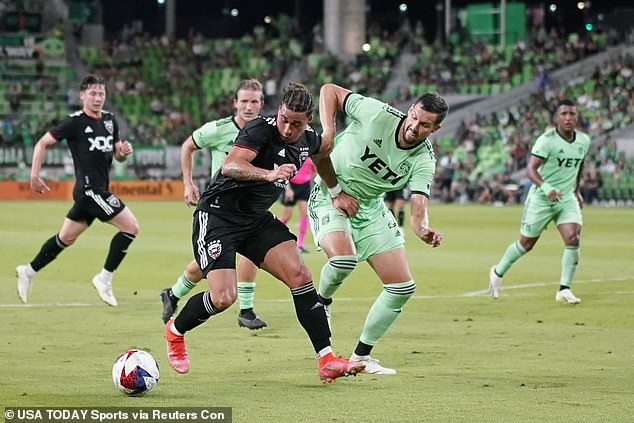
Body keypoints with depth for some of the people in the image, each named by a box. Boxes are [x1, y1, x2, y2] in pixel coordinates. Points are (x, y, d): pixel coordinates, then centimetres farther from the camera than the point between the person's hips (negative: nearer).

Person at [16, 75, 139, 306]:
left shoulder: (110, 119, 11)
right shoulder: (75, 122, -10)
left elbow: (117, 156, 19)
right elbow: (42, 143, -5)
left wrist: (123, 151, -5)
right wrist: (34, 176, -7)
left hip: (99, 190, 8)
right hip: (89, 189, -8)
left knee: (65, 238, 16)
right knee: (131, 227, -13)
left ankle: (29, 271, 28)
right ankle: (104, 278, -5)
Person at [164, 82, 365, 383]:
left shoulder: (309, 140, 1)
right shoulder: (261, 129, -22)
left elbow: (323, 158, 28)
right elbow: (230, 166, -39)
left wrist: (339, 194, 22)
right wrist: (269, 174, -53)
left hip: (257, 218, 7)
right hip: (218, 215, -7)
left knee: (300, 276, -10)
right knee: (223, 298, -18)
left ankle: (327, 361, -8)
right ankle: (175, 331, 15)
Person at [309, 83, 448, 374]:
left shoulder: (424, 161, -12)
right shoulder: (377, 113, -21)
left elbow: (418, 210, -23)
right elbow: (330, 90, -11)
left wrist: (424, 230, -46)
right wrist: (328, 129, -26)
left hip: (371, 209, 5)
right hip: (330, 197, -5)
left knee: (403, 288, 0)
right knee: (344, 257, -35)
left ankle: (361, 356, 16)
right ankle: (322, 302, 0)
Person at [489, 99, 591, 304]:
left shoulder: (583, 141, 2)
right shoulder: (547, 140, -18)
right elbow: (530, 169, -27)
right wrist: (546, 188, -42)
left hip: (567, 198, 4)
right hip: (540, 199, -4)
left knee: (573, 238, -16)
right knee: (526, 244, 8)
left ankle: (564, 290, -9)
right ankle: (498, 272, 34)